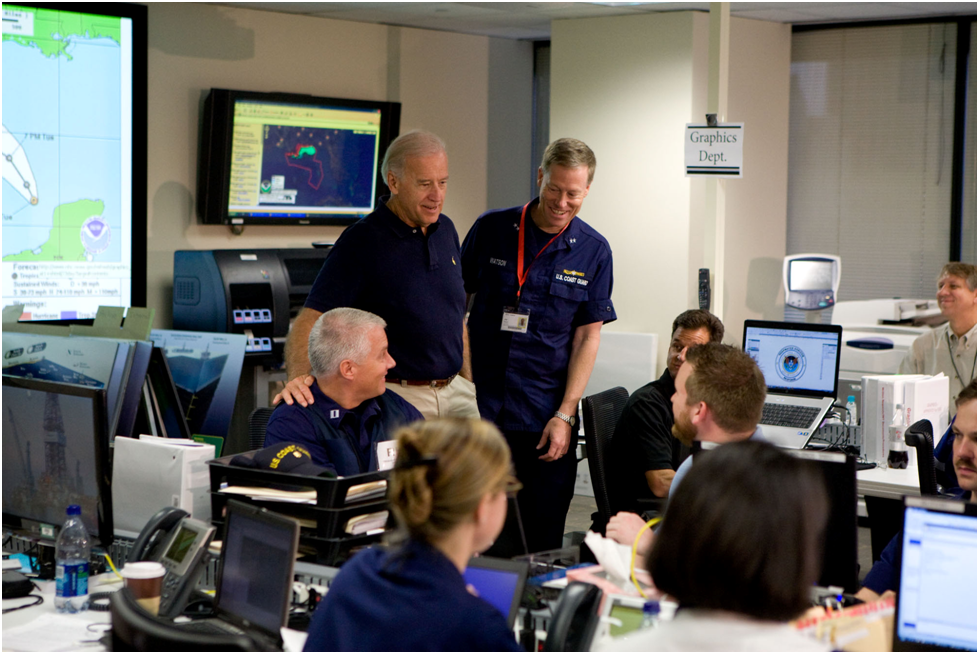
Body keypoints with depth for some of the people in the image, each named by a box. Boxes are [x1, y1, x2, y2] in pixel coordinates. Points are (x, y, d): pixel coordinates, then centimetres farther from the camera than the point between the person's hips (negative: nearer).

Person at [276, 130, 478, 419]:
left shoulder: (445, 230, 10)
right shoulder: (360, 241, -12)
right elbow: (311, 318, -19)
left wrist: (468, 383, 17)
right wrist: (298, 376, -36)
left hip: (454, 393, 6)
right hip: (395, 396, -6)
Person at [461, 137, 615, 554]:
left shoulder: (594, 251, 3)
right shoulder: (491, 230, 2)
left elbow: (588, 337, 2)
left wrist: (565, 416, -5)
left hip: (546, 419, 0)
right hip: (480, 409, 0)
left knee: (543, 542, 4)